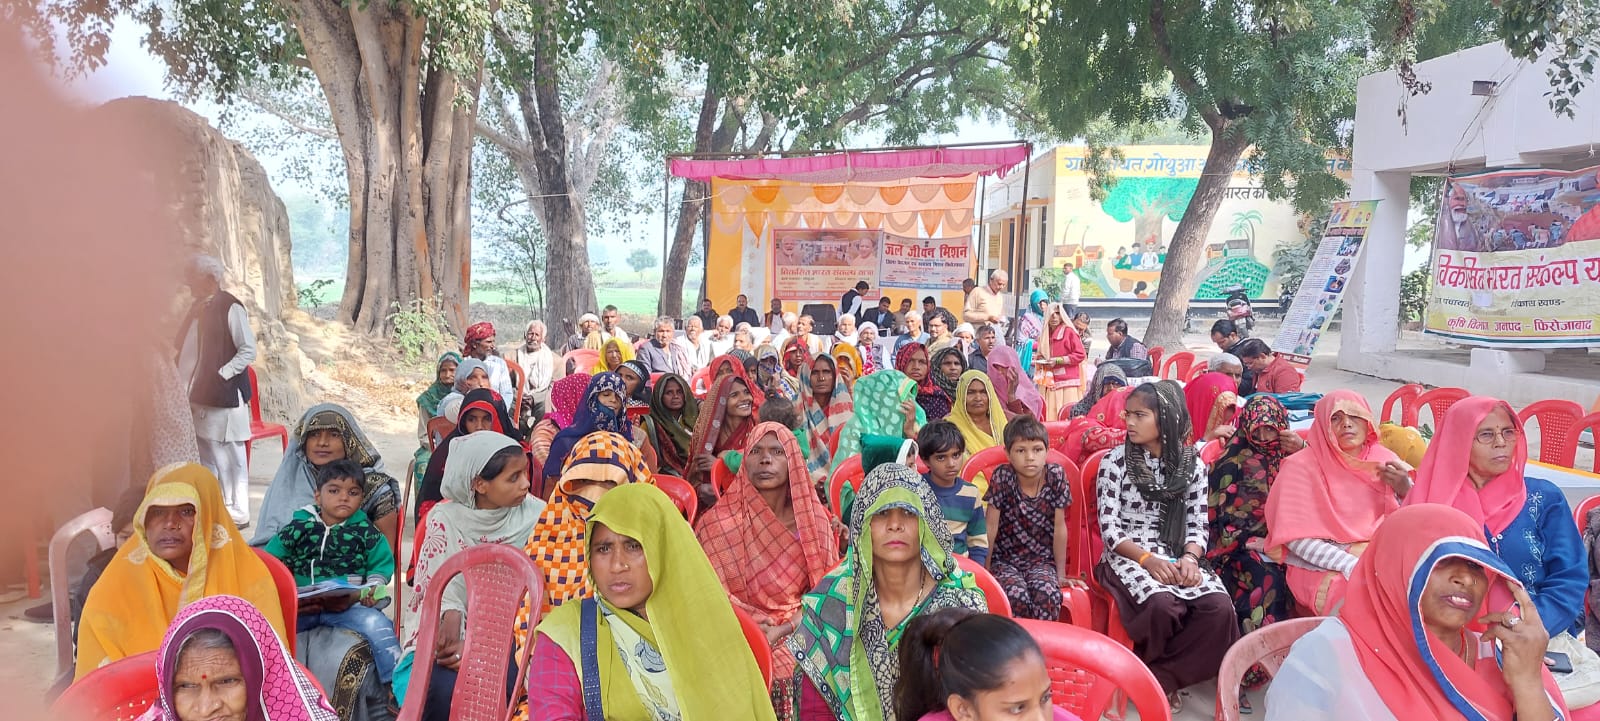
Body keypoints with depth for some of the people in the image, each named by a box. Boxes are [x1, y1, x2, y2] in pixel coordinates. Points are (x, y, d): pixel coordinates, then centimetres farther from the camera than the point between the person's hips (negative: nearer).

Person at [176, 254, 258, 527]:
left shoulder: (230, 308, -12)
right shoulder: (198, 307, 13)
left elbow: (249, 350, -15)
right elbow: (185, 349, 22)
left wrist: (221, 375, -18)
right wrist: (185, 384, 9)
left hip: (224, 397, -8)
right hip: (198, 397, 8)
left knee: (229, 458, -1)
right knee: (205, 458, 15)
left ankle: (237, 512, 8)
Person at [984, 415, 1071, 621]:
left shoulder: (1056, 475, -7)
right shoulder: (1002, 476, -12)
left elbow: (1060, 527, -2)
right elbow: (991, 527, -8)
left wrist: (1060, 574, 1)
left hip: (1042, 560, 1)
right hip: (1004, 560, -1)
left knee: (1047, 593, -31)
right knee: (1016, 595, -31)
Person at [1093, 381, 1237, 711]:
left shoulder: (1192, 465, 7)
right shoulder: (1115, 460, -2)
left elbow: (1198, 525, 6)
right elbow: (1109, 528, -7)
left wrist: (1189, 558, -15)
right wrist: (1147, 559, -20)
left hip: (1177, 558, 3)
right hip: (1127, 557, -3)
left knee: (1219, 606, -25)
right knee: (1162, 606, -33)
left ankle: (1159, 676, -9)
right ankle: (1159, 678, -4)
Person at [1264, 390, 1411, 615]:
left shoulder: (1382, 459, 9)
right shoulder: (1301, 467, -4)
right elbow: (1297, 538, -10)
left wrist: (1405, 489, -10)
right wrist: (1353, 566, -21)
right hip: (1323, 567, -5)